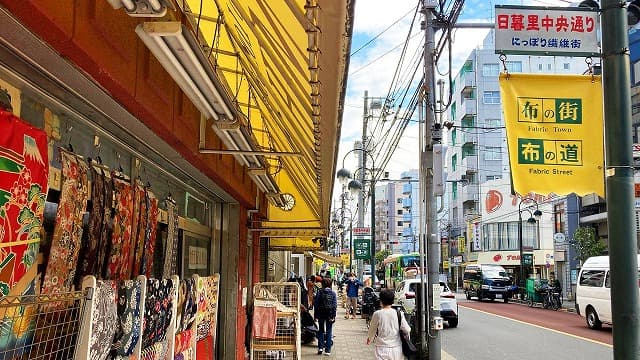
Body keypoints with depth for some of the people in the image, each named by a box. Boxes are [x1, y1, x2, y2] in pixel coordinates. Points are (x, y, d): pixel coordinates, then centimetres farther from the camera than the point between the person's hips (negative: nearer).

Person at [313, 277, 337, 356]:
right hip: (329, 314, 0)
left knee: (321, 331, 16)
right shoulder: (333, 293, -4)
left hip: (321, 314, 0)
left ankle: (320, 347, 6)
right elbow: (335, 305, -7)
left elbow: (315, 304, -5)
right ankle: (327, 350, 7)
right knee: (329, 332, 8)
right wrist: (333, 316, -5)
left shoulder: (319, 293, -5)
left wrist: (315, 315, 1)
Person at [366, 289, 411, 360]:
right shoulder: (399, 314, -4)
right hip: (397, 349, 3)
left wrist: (370, 339, 26)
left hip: (382, 348, -3)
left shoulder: (377, 314, -9)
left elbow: (372, 329, 6)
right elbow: (407, 330, -2)